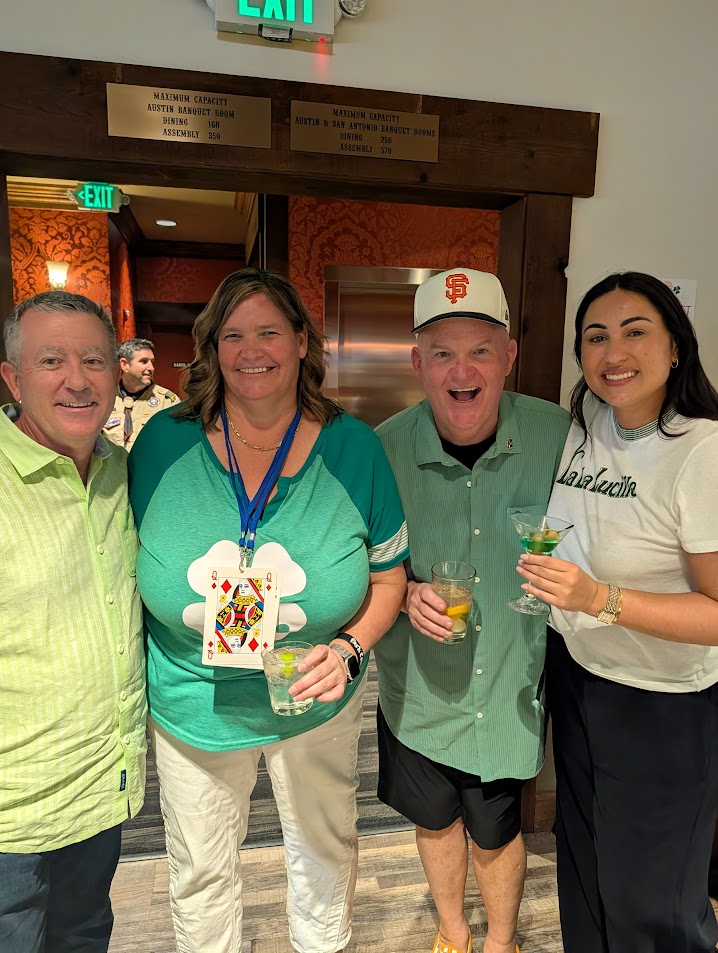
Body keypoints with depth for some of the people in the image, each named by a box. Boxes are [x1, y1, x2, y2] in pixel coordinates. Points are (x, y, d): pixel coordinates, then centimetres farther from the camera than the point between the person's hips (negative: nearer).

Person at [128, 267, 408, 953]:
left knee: (325, 849, 26)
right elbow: (125, 564, 1)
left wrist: (350, 647, -18)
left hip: (317, 701, 1)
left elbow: (389, 573, -3)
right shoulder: (163, 442, -11)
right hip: (191, 706, 0)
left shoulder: (353, 447, -12)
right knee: (199, 872, 22)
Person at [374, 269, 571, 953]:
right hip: (420, 688, 1)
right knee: (435, 819, 24)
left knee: (496, 833, 20)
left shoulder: (558, 435, -15)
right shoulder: (383, 448, -15)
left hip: (513, 688, -1)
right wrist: (405, 592, -20)